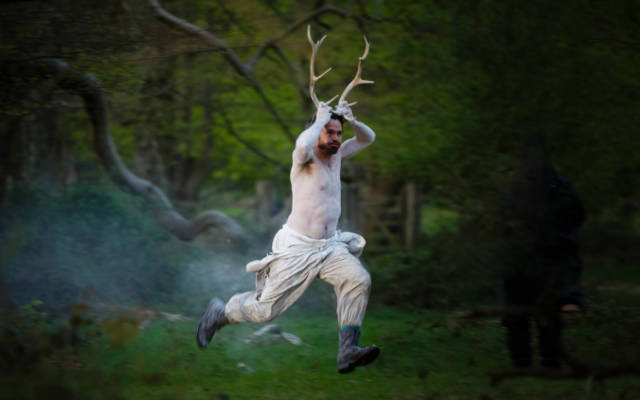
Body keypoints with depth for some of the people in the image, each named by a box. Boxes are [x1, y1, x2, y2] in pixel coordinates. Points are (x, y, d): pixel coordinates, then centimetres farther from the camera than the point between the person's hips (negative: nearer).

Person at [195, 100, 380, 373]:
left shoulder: (336, 155, 11)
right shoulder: (305, 158, -11)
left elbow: (368, 139, 21)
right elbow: (303, 145, -36)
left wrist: (352, 121, 1)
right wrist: (321, 119, -21)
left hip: (330, 246, 6)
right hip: (297, 247, -6)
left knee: (359, 280, -23)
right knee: (265, 309, -1)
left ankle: (347, 352, -28)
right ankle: (220, 312, 30)